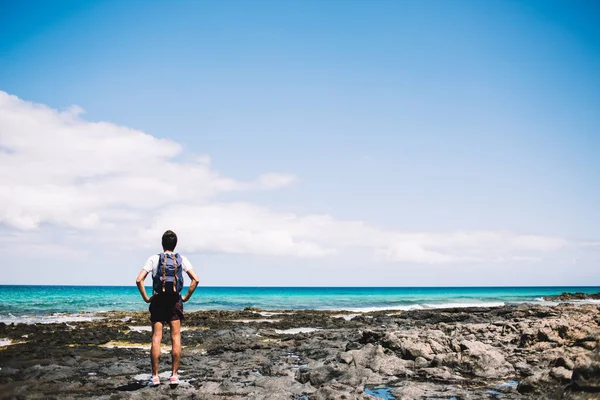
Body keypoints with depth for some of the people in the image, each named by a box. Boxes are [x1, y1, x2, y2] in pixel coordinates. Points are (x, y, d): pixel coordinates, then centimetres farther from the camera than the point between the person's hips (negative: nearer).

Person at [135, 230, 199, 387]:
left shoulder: (154, 259, -1)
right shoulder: (182, 260, 1)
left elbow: (139, 280, -10)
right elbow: (195, 279, -7)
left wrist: (146, 298, 0)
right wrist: (186, 297, 2)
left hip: (158, 301, 0)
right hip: (175, 302, 1)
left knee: (156, 338, 3)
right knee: (176, 338, 4)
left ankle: (155, 376, 4)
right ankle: (174, 375, 4)